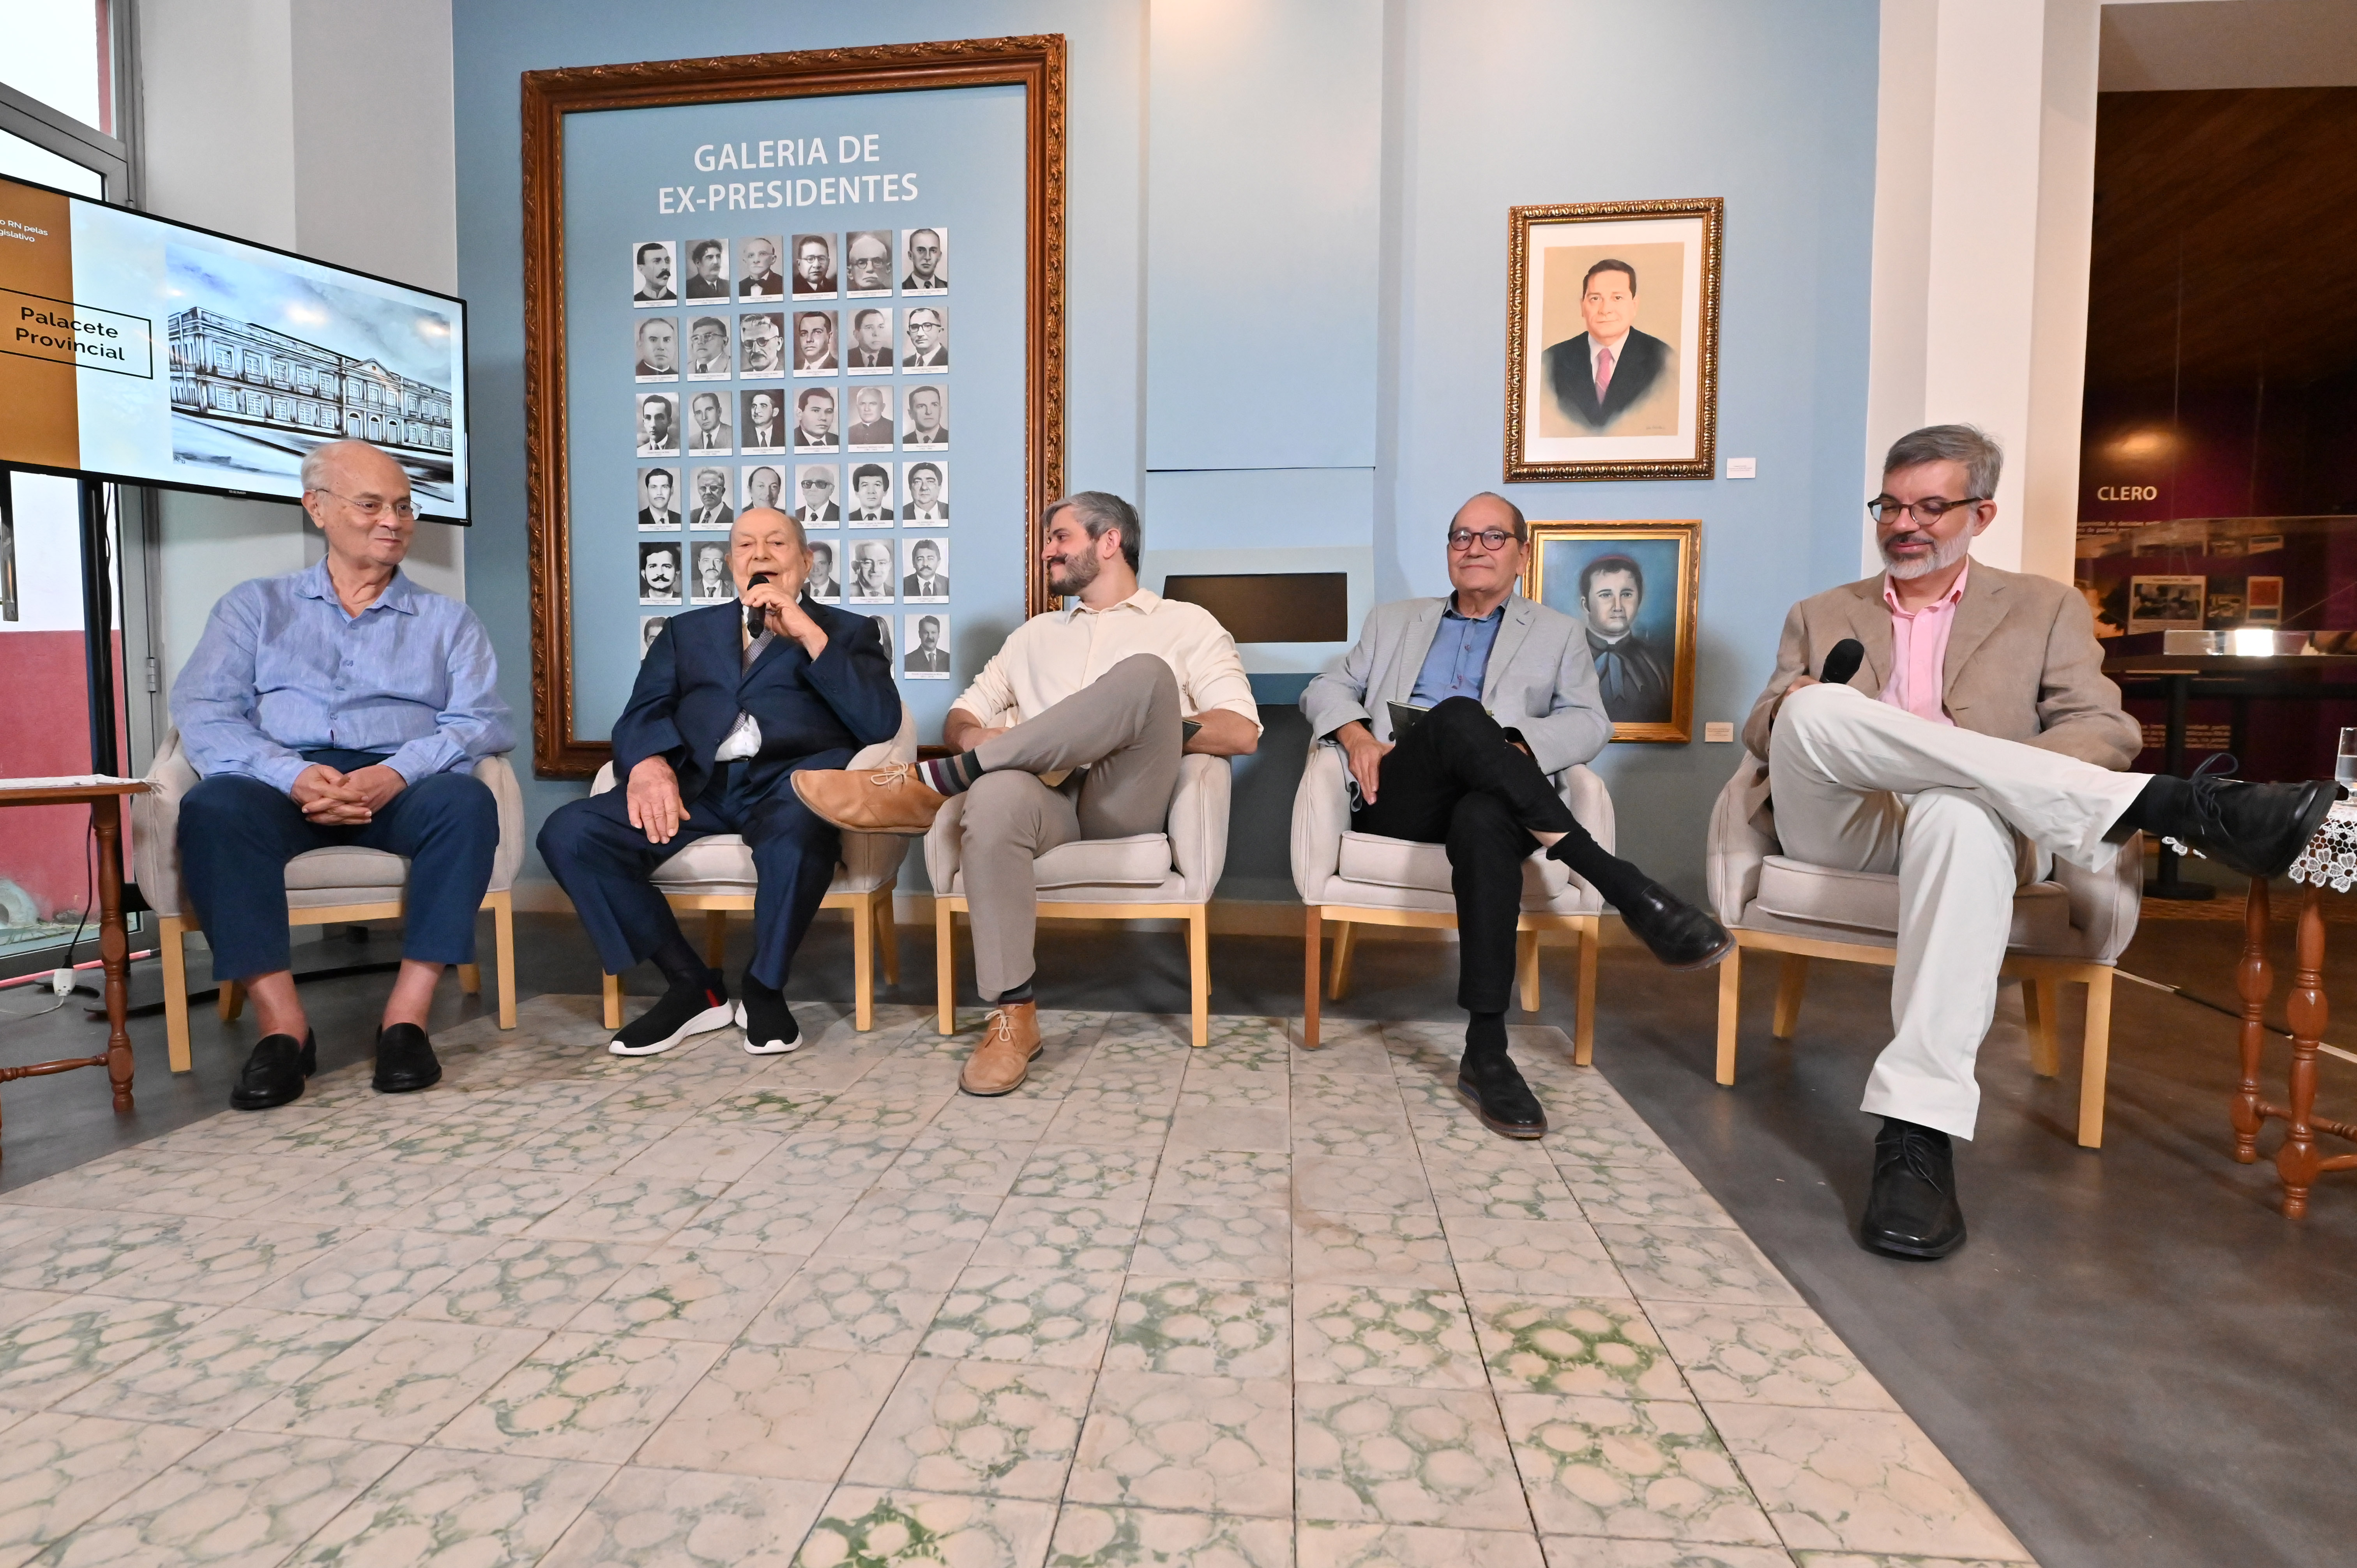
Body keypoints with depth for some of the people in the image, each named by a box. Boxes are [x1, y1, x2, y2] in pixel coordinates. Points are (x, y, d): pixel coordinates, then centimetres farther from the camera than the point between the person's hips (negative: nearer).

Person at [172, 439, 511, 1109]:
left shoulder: (448, 620, 18)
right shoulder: (255, 606, 19)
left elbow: (482, 721, 2)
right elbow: (203, 713, 4)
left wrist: (399, 772, -17)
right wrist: (292, 775, -16)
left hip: (403, 789, -1)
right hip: (284, 785, 1)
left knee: (466, 798, -33)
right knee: (213, 805, -32)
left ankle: (407, 1016, -30)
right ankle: (282, 1024, -29)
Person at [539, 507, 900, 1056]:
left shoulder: (847, 630, 19)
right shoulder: (687, 631, 27)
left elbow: (881, 722, 1)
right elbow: (639, 717, 12)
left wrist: (808, 635, -6)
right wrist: (648, 764, -13)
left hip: (789, 781, -3)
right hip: (698, 785, 4)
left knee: (797, 828, -38)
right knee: (568, 833, -20)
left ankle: (764, 988, -11)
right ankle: (692, 986, -6)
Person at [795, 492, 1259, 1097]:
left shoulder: (1187, 623, 16)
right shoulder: (1036, 634, 31)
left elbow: (1242, 731, 3)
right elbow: (962, 716, 24)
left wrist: (1147, 732, -10)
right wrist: (974, 739, -1)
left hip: (1126, 803, -2)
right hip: (1048, 796, 2)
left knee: (1146, 674, -31)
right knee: (998, 796, -36)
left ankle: (931, 783, -28)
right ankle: (1012, 1015, -28)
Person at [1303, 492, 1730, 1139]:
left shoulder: (1557, 633, 23)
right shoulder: (1393, 621, 28)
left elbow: (1590, 722, 10)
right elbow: (1326, 688, 20)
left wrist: (1515, 747, -12)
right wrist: (1356, 732, -4)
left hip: (1491, 801, 0)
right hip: (1400, 803, 1)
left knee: (1484, 822, -40)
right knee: (1458, 714, -33)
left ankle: (1486, 1052, -38)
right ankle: (1623, 886, -38)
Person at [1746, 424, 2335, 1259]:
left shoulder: (2046, 609, 20)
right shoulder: (1819, 616, 23)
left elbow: (2108, 732, 8)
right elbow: (1761, 730, 14)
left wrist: (1993, 771, -14)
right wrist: (1792, 713, -12)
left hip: (1959, 813, -1)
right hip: (1839, 827, 1)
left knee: (1962, 814, -40)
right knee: (1819, 711, -32)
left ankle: (1917, 1131, -43)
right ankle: (2176, 807, -34)